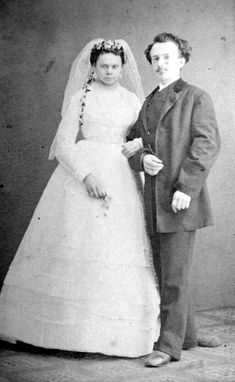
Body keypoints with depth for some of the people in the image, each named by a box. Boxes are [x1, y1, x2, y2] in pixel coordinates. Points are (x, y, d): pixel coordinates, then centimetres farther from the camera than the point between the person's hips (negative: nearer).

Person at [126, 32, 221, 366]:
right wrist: (141, 158, -5)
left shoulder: (196, 97, 1)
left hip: (181, 199, -6)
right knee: (164, 274, 11)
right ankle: (187, 335, 25)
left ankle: (169, 345, 2)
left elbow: (207, 144, -9)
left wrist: (186, 187, -18)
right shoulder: (147, 104, 19)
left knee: (175, 275, -6)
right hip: (153, 201, 7)